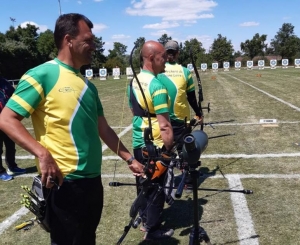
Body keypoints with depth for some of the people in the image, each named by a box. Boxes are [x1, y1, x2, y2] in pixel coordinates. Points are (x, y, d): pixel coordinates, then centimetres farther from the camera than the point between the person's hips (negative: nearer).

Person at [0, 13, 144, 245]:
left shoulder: (88, 85, 12)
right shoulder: (42, 75, -10)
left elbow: (103, 129, 16)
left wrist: (129, 158, 15)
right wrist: (42, 153, -25)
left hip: (93, 180, 8)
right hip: (65, 182, -7)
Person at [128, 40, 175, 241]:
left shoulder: (134, 81, 5)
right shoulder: (157, 86, -22)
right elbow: (164, 125, -24)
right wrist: (170, 148, -16)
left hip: (138, 143, 8)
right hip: (155, 146, -8)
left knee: (143, 183, 20)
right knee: (156, 187, 6)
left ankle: (145, 220, 36)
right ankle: (152, 230, 19)